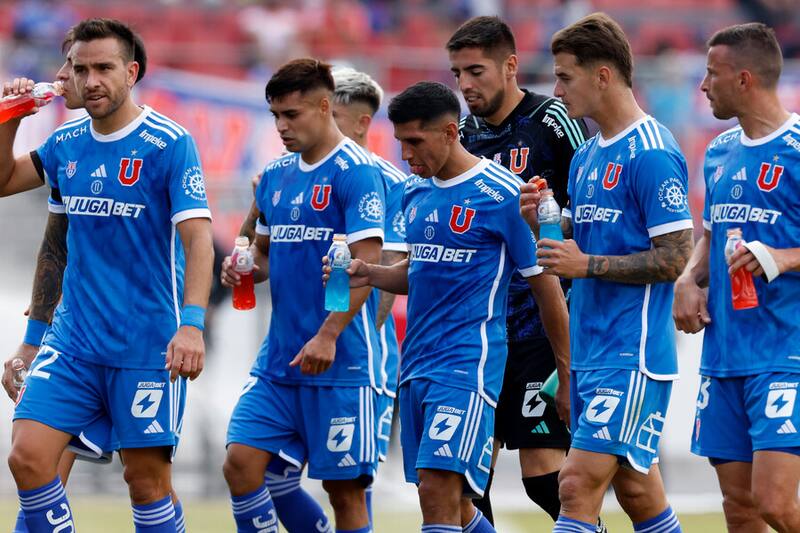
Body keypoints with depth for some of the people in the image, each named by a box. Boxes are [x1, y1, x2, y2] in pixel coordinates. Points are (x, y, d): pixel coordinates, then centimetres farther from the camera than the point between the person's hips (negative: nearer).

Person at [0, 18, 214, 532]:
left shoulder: (170, 143, -10)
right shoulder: (66, 142, 7)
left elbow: (198, 237, -17)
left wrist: (192, 323, -29)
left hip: (147, 346, -5)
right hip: (73, 340, 5)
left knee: (146, 476, 0)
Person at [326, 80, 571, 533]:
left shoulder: (504, 195, -9)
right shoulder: (416, 191, 12)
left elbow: (548, 289, -4)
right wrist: (369, 274, 3)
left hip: (468, 361, -8)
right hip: (417, 361, 8)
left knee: (439, 489, -18)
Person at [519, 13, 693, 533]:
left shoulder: (652, 154, -13)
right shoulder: (586, 157, 15)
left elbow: (675, 258, -16)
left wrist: (587, 264, -18)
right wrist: (543, 222, 2)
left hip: (631, 354, -9)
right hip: (590, 350, 9)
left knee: (579, 486, -14)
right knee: (636, 489, 12)